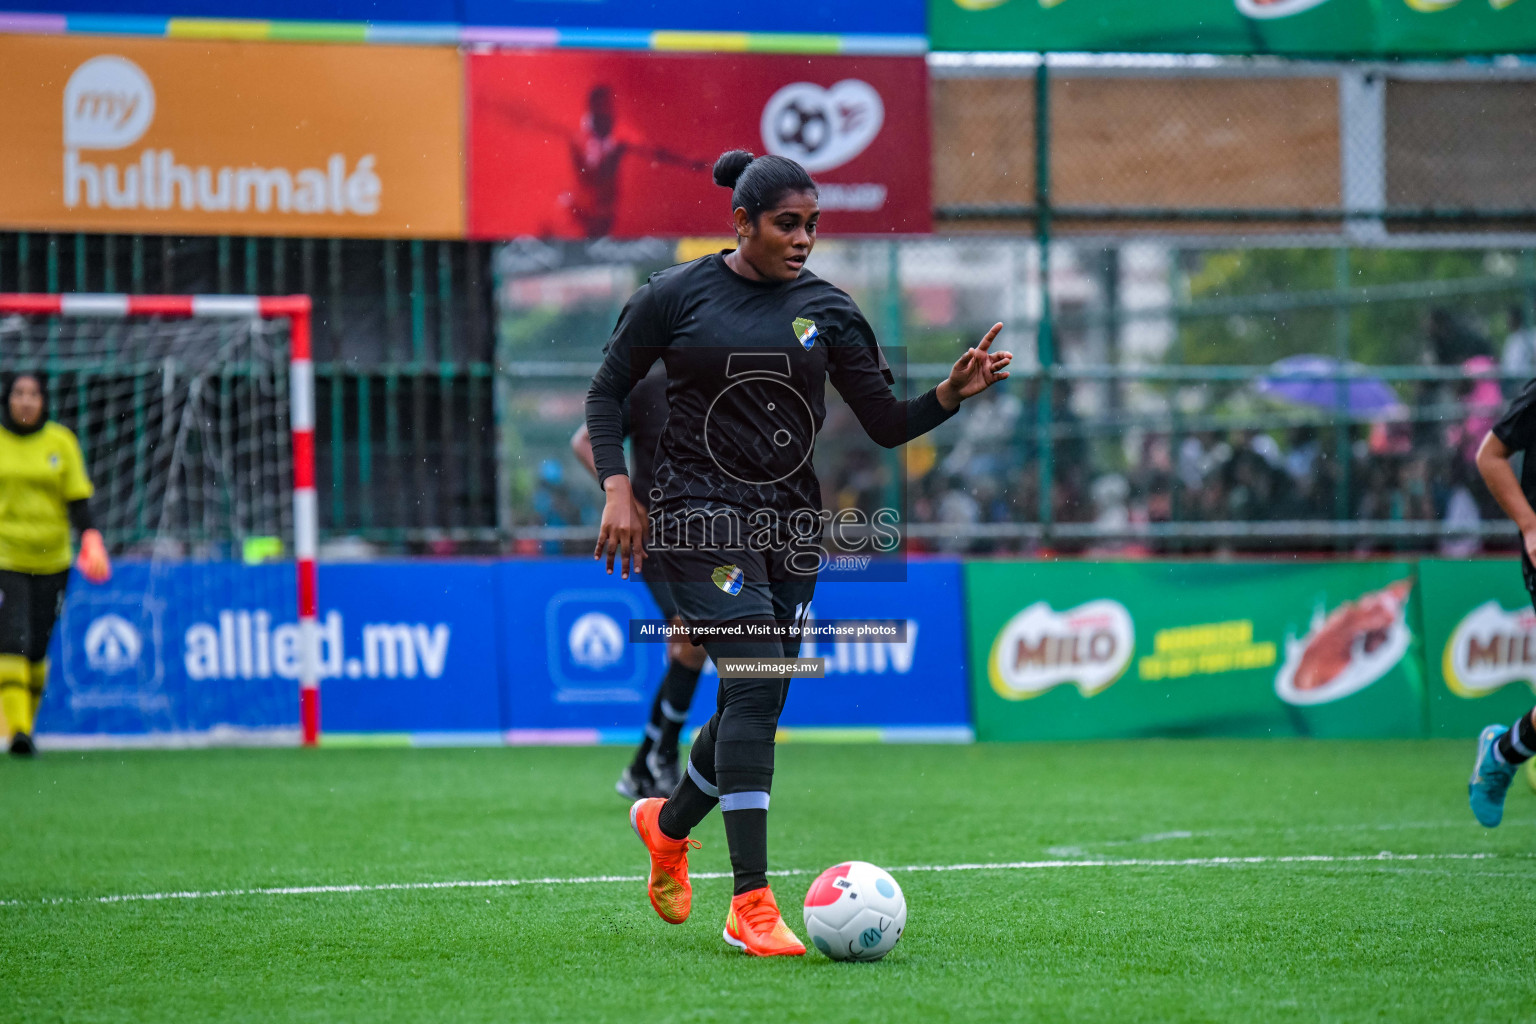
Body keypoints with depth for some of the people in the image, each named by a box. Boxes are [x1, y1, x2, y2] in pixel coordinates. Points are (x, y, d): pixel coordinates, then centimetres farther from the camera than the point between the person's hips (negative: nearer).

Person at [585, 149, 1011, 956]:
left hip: (791, 521, 5)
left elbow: (887, 426, 5)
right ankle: (751, 906, -20)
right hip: (701, 512, -5)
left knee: (755, 702, 9)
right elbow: (607, 392, 5)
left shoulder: (827, 312, 6)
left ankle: (667, 824, 41)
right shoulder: (676, 297, -2)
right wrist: (617, 491, -7)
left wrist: (952, 393, -12)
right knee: (757, 678, -20)